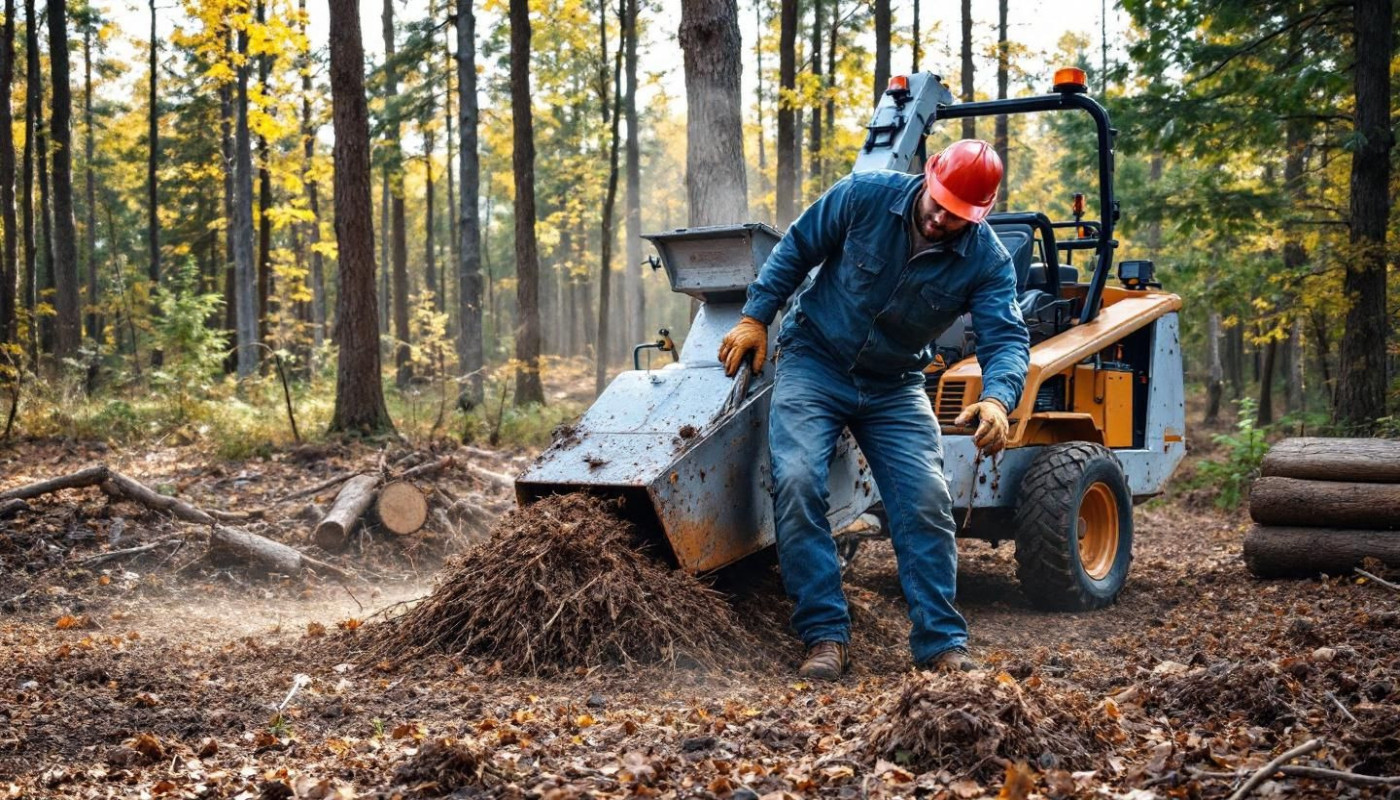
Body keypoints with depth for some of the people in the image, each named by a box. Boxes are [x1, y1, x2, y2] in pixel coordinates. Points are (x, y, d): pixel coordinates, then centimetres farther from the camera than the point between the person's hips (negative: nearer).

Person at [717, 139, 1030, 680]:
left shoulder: (987, 260, -13)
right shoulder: (863, 197, -16)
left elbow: (1006, 338, -22)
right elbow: (794, 251, -3)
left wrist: (997, 398, -42)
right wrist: (755, 319, -5)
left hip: (894, 390, 2)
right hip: (814, 364, -1)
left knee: (927, 501, -12)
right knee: (796, 483, -21)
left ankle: (942, 645, -2)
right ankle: (826, 637, -15)